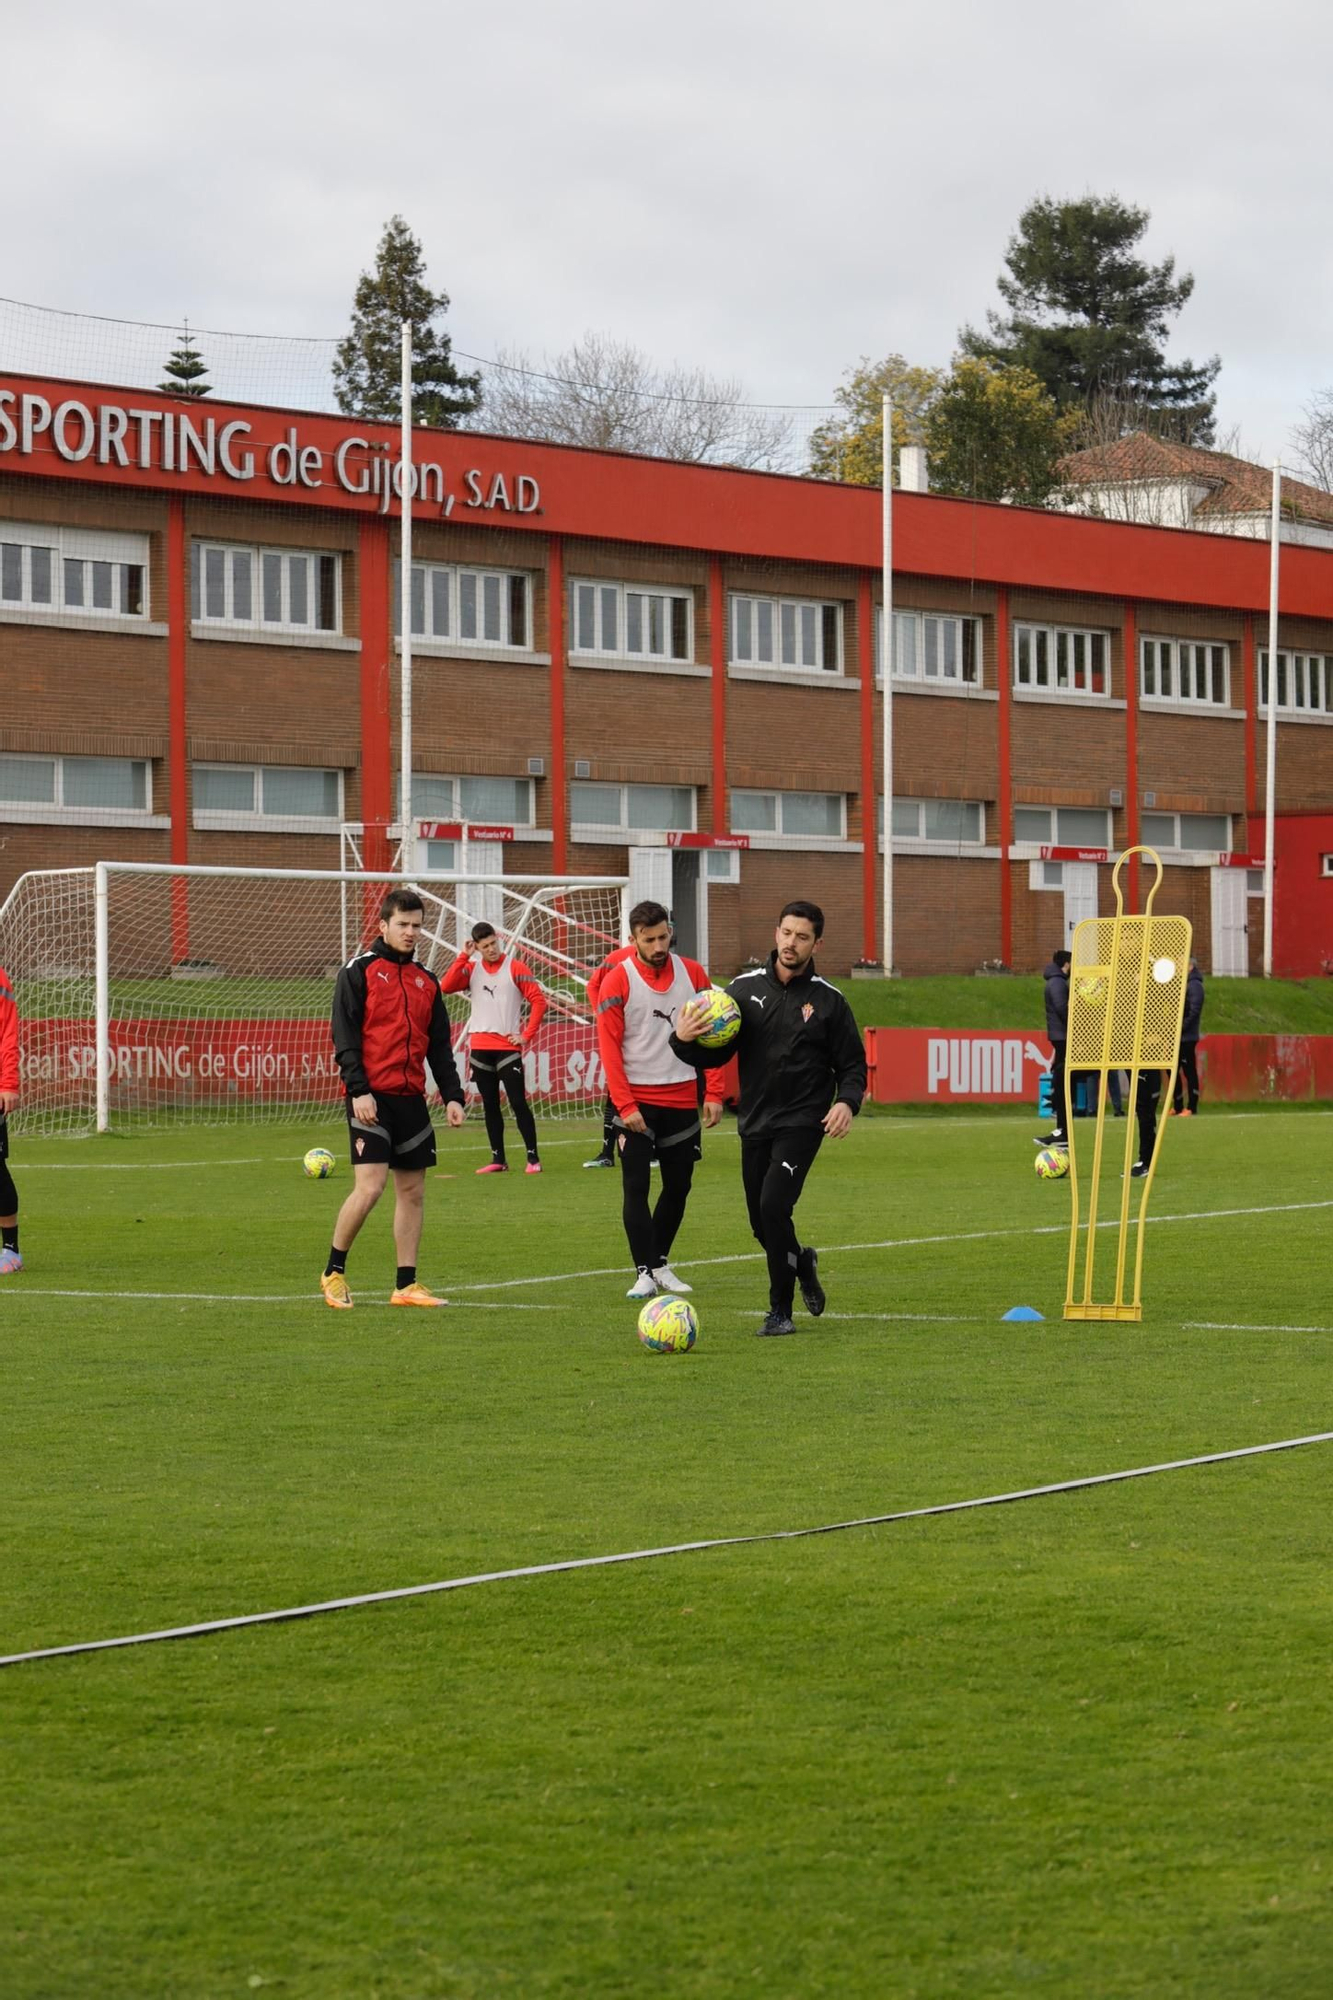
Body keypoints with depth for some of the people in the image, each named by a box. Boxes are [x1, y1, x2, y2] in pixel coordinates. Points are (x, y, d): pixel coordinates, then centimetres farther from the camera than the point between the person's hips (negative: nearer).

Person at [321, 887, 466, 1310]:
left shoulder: (426, 980, 16)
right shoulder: (359, 971, -1)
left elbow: (440, 1046, 18)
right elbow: (344, 1036, -7)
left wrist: (452, 1096, 8)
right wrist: (358, 1089, -17)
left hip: (411, 1097, 6)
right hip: (372, 1097, -6)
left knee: (412, 1191, 6)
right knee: (369, 1187, -15)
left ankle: (406, 1285, 11)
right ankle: (333, 1272, 2)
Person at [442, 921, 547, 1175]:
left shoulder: (515, 968, -2)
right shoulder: (472, 968, 7)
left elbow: (538, 1001, -4)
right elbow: (446, 987, -8)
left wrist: (527, 1036, -9)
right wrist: (463, 956, -11)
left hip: (507, 1047, -4)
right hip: (480, 1047, 4)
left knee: (518, 1103, -8)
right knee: (490, 1105, 8)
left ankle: (533, 1158, -6)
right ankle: (498, 1159, 14)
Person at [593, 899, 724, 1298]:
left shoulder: (692, 974, 2)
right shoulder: (617, 980, -7)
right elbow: (609, 1047, -9)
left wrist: (715, 1093, -1)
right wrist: (625, 1105, -16)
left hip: (682, 1099, 4)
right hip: (637, 1102, -3)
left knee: (678, 1186, 9)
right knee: (636, 1187, -8)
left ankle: (660, 1263, 23)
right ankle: (644, 1273, -6)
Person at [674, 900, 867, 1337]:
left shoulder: (828, 1001, -1)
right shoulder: (745, 989, 4)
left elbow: (853, 1065, 4)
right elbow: (715, 1055, 4)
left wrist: (847, 1102, -16)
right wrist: (685, 1039, -18)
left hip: (802, 1122, -4)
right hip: (755, 1123, 4)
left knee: (773, 1206, -21)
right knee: (761, 1223, 8)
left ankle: (781, 1312, -8)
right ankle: (802, 1262, 42)